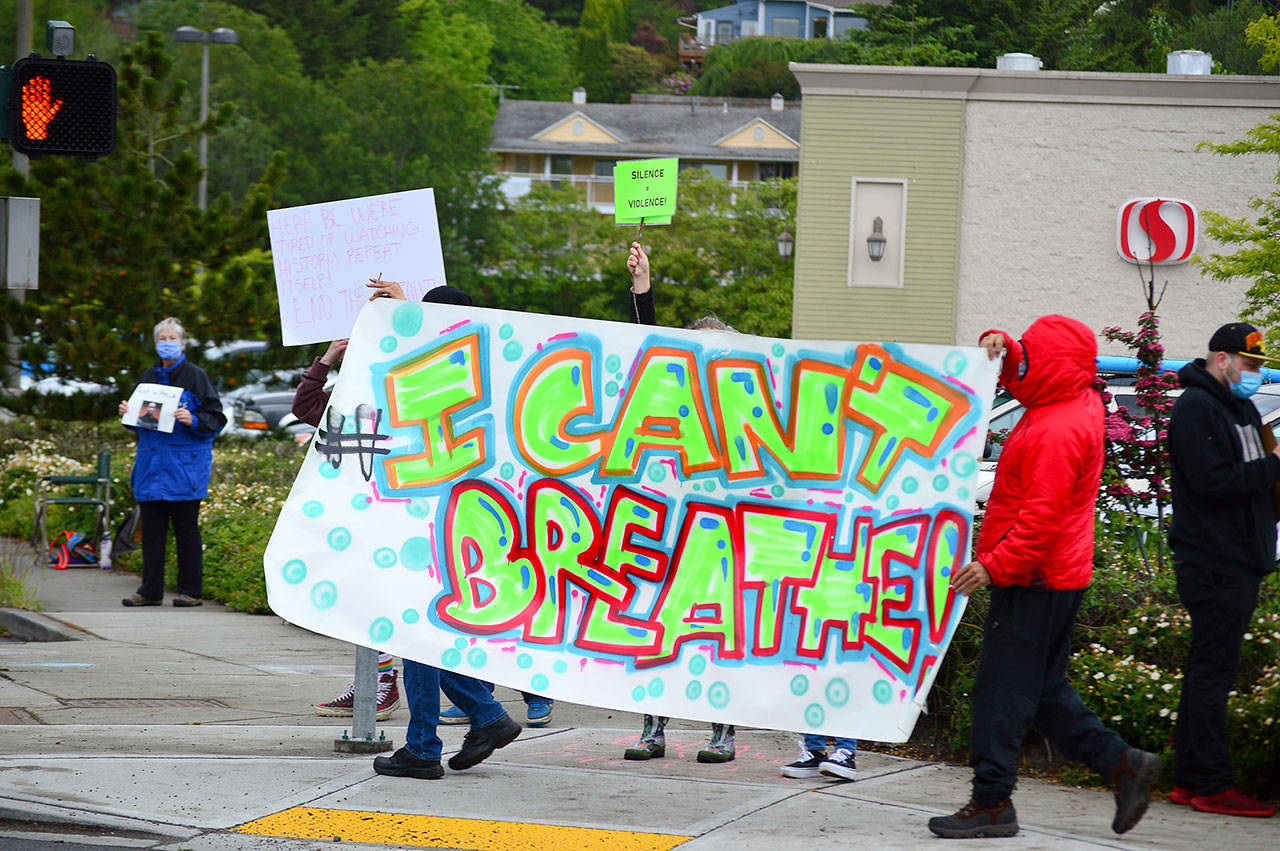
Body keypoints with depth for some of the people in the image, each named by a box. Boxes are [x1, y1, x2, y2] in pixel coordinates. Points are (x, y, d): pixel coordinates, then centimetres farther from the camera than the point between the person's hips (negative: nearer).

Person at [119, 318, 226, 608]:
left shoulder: (195, 377, -1)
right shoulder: (148, 378, 14)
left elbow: (216, 418, -4)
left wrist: (193, 420, -21)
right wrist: (128, 413, 1)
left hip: (185, 464, -5)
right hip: (152, 464, 5)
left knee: (186, 529, -2)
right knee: (151, 528, 4)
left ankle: (191, 591, 3)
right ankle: (150, 590, 9)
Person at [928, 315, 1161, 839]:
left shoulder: (1057, 433, -21)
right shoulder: (1079, 401, 10)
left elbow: (1042, 518, -25)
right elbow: (1022, 374, 27)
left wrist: (995, 566, -23)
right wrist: (999, 345, 5)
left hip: (1034, 581, -10)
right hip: (1059, 576, 10)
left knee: (1002, 688, -5)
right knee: (1043, 689, 16)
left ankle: (991, 803, -1)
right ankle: (1122, 763, 14)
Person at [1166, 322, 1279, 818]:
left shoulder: (1240, 408, 20)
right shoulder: (1196, 409, -12)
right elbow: (1213, 483, -21)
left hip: (1239, 563, 10)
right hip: (1214, 566, -10)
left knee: (1208, 671, 12)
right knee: (1212, 671, -9)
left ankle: (1190, 780, 16)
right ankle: (1211, 786, -9)